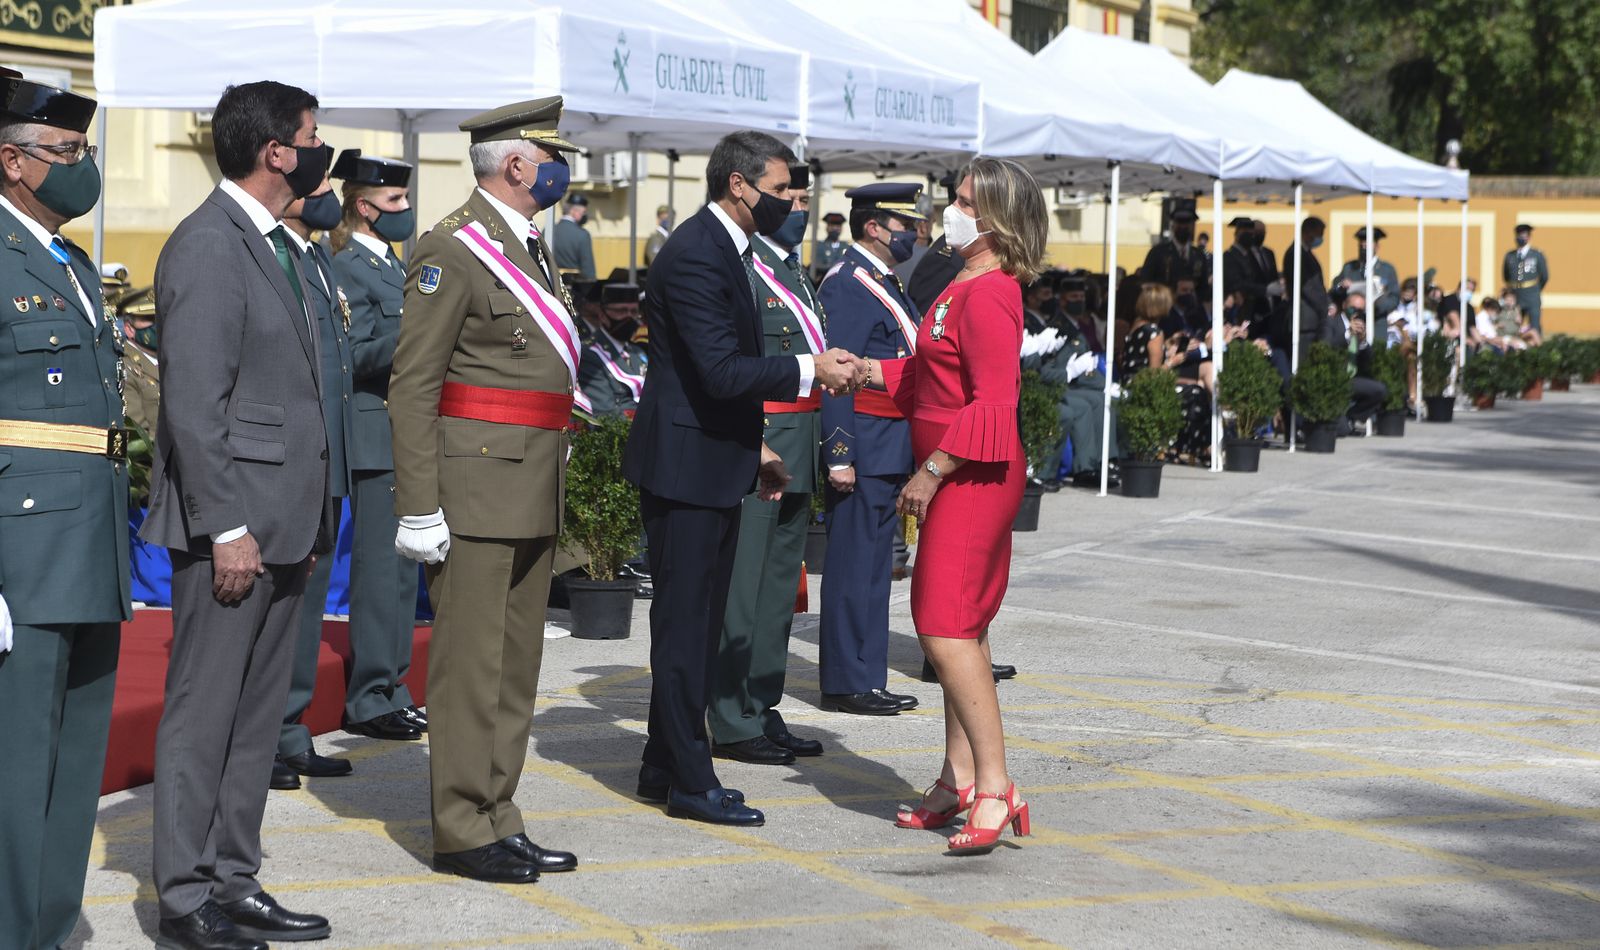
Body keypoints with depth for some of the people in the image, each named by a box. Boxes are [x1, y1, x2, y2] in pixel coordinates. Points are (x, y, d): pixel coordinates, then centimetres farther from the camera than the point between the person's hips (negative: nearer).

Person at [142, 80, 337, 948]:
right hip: (233, 524, -9)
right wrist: (226, 527, -20)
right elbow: (192, 402, -18)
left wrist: (308, 516, 17)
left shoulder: (276, 246, 16)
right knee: (203, 713, -1)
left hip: (283, 521, 9)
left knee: (258, 714, 13)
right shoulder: (208, 245, -13)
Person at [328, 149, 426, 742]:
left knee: (401, 566, 13)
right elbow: (356, 355, -20)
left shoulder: (392, 267, 18)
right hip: (376, 436, -10)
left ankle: (393, 689, 21)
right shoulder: (347, 268, -11)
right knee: (379, 565, -7)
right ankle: (368, 700, -1)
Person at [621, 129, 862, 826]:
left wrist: (754, 449, 19)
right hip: (686, 465, -10)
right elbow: (721, 370, -26)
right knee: (685, 625, -3)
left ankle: (665, 769, 25)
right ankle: (689, 783, 4)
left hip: (716, 463, 11)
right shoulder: (694, 255, -18)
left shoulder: (729, 250, 15)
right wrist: (809, 370, -21)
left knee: (697, 624, 15)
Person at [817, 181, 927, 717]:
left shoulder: (886, 284, 18)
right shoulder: (847, 285, -14)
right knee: (855, 567, -4)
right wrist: (839, 456, -23)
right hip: (864, 450, -10)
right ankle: (847, 684, 1)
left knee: (873, 567, 13)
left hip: (890, 452, 10)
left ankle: (867, 678, 20)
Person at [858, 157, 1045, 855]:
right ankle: (960, 779, 22)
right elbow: (932, 374, 21)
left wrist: (931, 471, -19)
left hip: (973, 477, -11)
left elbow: (994, 404, -23)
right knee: (960, 627, 14)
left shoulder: (988, 296, -18)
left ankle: (994, 787, -10)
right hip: (962, 480, 11)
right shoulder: (968, 287, 14)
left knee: (946, 628, -13)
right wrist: (871, 373, 10)